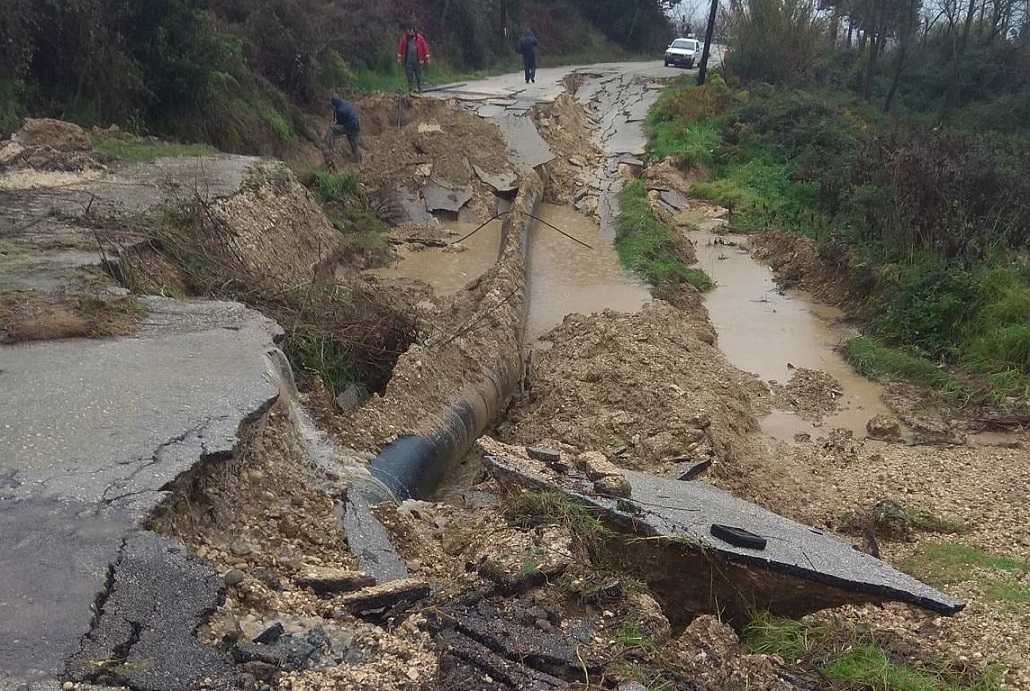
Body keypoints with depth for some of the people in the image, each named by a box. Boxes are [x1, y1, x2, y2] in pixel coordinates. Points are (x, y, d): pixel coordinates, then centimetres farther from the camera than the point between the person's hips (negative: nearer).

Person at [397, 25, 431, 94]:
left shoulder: (420, 38, -3)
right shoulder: (404, 38, 2)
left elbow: (425, 48, 0)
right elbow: (401, 48, 8)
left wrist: (427, 58, 1)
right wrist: (399, 57, 7)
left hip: (418, 61, -1)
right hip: (408, 60, 1)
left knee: (418, 75, 6)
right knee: (409, 75, 2)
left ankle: (419, 89, 16)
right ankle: (411, 88, 9)